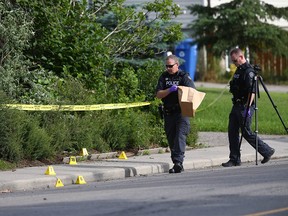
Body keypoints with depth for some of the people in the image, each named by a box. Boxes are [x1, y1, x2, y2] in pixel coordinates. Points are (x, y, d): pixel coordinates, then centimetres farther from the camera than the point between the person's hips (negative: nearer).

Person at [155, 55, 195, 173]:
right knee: (171, 139, 6)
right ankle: (177, 164, 14)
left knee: (180, 136, -17)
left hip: (181, 111, -5)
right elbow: (158, 95, 2)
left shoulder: (184, 77, 0)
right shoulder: (164, 77, 11)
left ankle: (178, 162, -26)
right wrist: (169, 90, -14)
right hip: (168, 113, 5)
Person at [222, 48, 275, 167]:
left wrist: (247, 107, -26)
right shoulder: (239, 70, 14)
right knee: (232, 132, 7)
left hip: (245, 106, -10)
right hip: (237, 106, 10)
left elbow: (252, 91, -22)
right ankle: (234, 159, 10)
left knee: (247, 133, -5)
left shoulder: (248, 71, -16)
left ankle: (267, 151, 7)